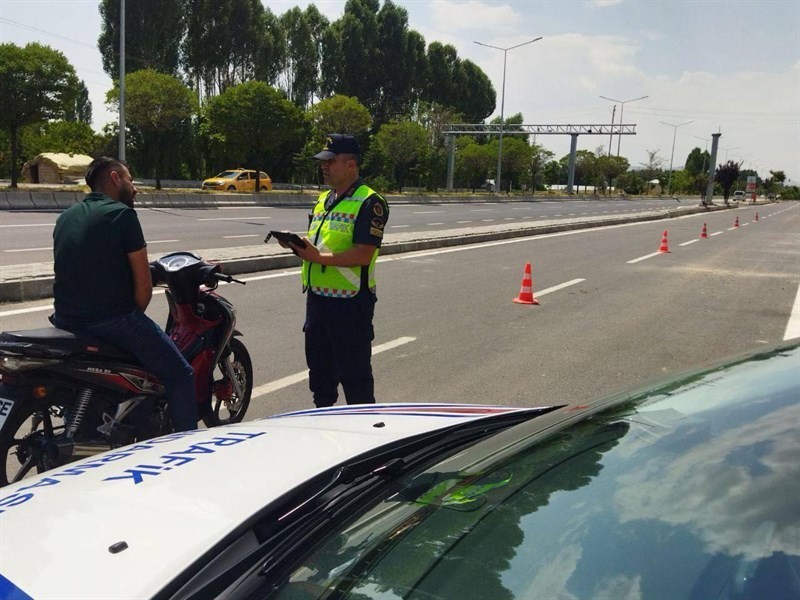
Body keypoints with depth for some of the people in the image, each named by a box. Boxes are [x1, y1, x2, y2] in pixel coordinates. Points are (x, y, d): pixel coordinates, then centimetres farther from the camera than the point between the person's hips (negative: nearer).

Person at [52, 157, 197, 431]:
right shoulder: (122, 214, -8)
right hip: (113, 320, -8)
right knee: (180, 375, 2)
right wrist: (133, 317, 7)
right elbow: (144, 285, -10)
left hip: (66, 321, 8)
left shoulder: (65, 218, 14)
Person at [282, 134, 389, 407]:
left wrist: (319, 257, -23)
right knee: (319, 366, 19)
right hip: (317, 295, 9)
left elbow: (363, 254, -21)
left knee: (354, 374, -1)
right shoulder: (324, 199, 15)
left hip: (350, 301, -9)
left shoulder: (369, 202, -12)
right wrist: (296, 245, -1)